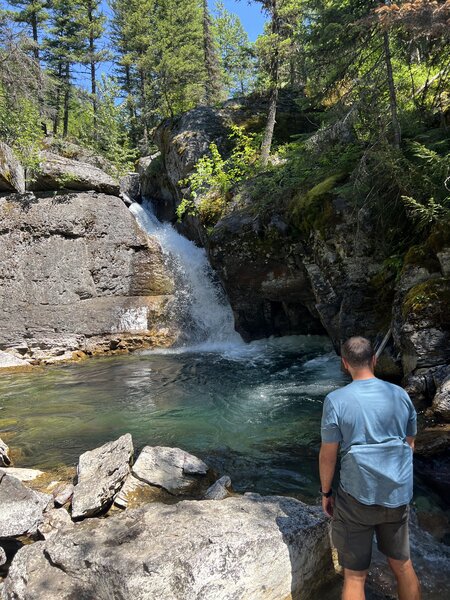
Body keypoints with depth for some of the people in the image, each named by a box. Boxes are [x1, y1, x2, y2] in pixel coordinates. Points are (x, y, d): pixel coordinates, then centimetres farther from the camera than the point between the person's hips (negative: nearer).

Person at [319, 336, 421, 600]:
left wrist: (326, 492, 6)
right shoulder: (400, 394, -2)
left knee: (355, 576, 9)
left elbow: (328, 455, -9)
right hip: (398, 495, 4)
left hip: (357, 497, -4)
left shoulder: (336, 400, -13)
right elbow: (410, 444, 10)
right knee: (403, 564, 23)